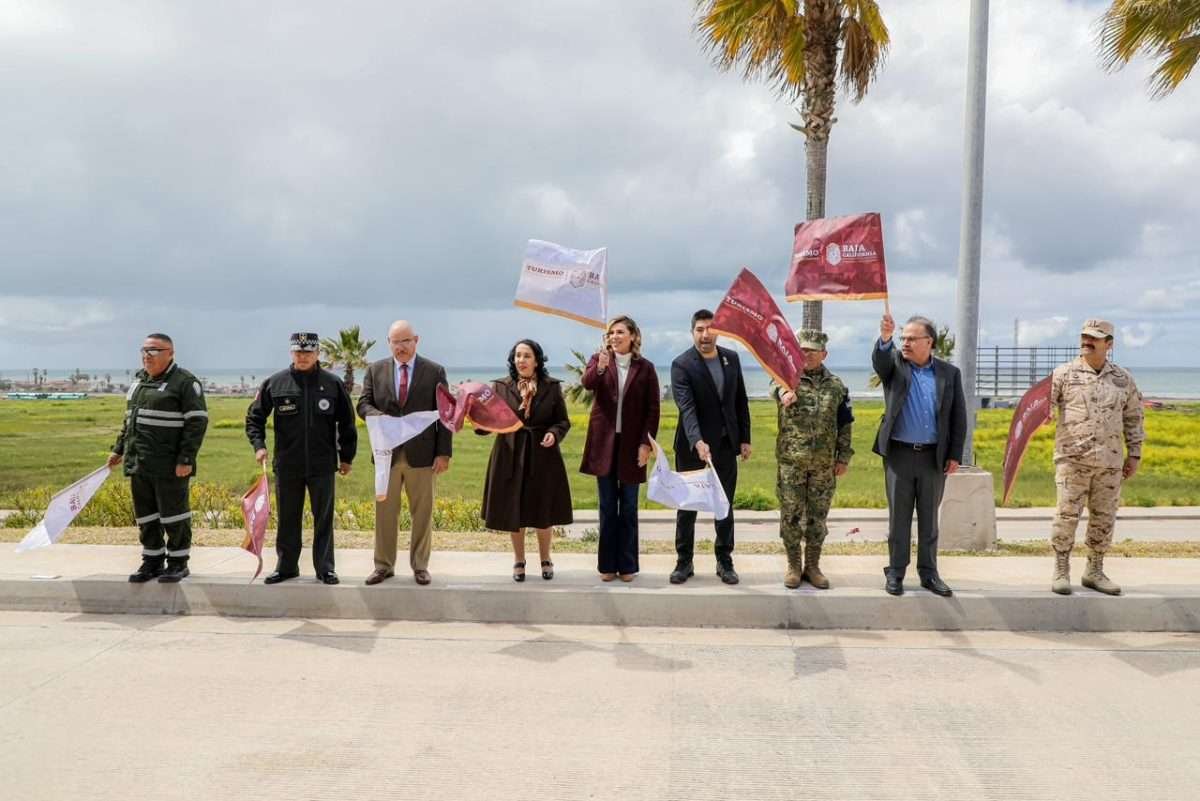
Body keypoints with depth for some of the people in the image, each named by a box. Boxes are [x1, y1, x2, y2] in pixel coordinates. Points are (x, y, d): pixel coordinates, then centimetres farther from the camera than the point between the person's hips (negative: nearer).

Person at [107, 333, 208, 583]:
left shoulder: (185, 382, -9)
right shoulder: (139, 379, 16)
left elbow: (197, 422, -14)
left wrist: (186, 459, -19)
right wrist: (119, 449, 21)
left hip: (170, 466, -7)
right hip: (139, 464, 8)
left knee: (173, 515, 1)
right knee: (145, 515, 13)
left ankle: (178, 563, 12)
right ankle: (152, 561, 24)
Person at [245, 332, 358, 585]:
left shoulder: (333, 384, 0)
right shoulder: (275, 383, 1)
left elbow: (346, 423, 6)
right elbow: (254, 417, 8)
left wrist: (347, 457, 7)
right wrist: (258, 445, -6)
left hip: (323, 465, -1)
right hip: (286, 466, 1)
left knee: (323, 519, 5)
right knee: (287, 520, 11)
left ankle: (325, 568, 13)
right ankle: (286, 566, 24)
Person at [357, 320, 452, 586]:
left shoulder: (435, 371, 1)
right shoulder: (375, 370, 7)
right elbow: (363, 404, 5)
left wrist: (443, 453, -7)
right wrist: (378, 416, -19)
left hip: (422, 454, -2)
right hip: (387, 453, 2)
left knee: (423, 512, 6)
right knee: (385, 511, 8)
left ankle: (420, 566, 17)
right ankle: (383, 565, 19)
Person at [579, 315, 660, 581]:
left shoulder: (645, 367, -1)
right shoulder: (599, 360, 2)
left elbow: (652, 409, -1)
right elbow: (586, 383, -18)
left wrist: (647, 443, -8)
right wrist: (599, 368, -38)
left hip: (631, 444, -1)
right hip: (604, 443, 1)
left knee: (628, 508, 8)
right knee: (607, 507, 8)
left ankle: (627, 565, 17)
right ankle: (607, 564, 16)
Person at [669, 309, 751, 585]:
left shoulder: (732, 358, 3)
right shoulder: (681, 365, -12)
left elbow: (741, 402, 9)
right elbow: (686, 407, -24)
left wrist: (745, 438, 6)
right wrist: (698, 442, -37)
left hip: (726, 445, 4)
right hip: (693, 446, -4)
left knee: (725, 506, 11)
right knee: (687, 507, 7)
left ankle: (725, 562, 22)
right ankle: (684, 562, 19)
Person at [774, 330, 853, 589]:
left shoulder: (836, 386, 6)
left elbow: (845, 425, 9)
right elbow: (780, 387, -28)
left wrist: (843, 457, 4)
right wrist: (785, 392, -52)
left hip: (824, 463, 2)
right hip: (791, 461, -2)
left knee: (817, 516, 8)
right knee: (790, 515, 4)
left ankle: (812, 566, 21)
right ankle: (793, 566, 18)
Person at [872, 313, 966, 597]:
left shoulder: (949, 373, 4)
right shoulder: (894, 364, 3)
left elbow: (958, 416, 5)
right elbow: (879, 360, -21)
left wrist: (955, 455, 0)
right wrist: (884, 338, -42)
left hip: (934, 456, 1)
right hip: (899, 454, -1)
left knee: (929, 517, 10)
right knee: (898, 516, 6)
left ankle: (928, 573, 20)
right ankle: (895, 572, 15)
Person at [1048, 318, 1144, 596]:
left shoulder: (1124, 378, 9)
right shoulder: (1064, 373, -1)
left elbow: (1133, 418, 16)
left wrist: (1134, 453, 12)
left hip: (1110, 461, 3)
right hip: (1073, 458, -3)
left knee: (1103, 518, 10)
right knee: (1067, 515, -3)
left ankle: (1094, 572, 23)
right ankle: (1061, 571, 8)